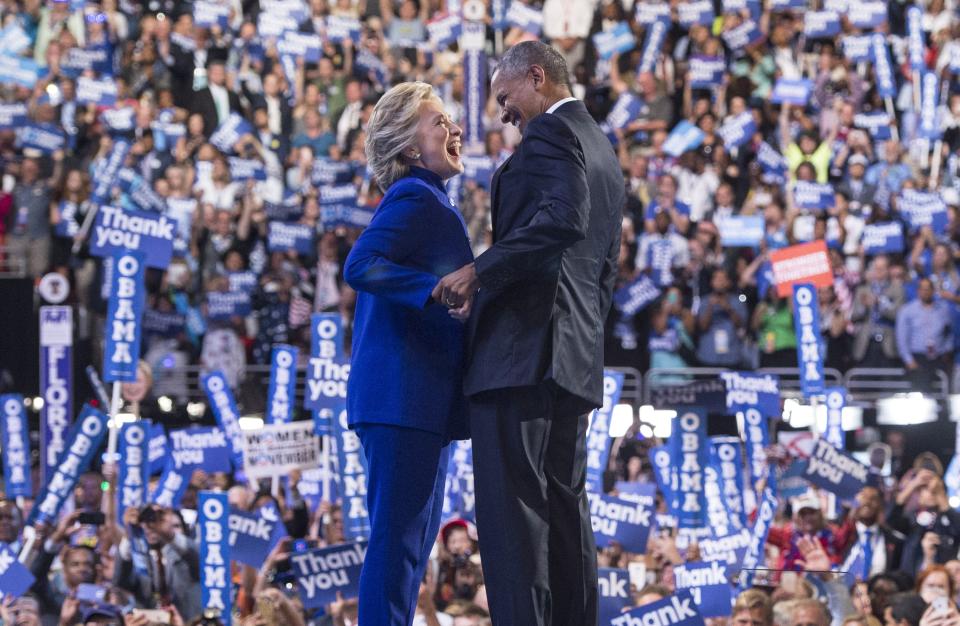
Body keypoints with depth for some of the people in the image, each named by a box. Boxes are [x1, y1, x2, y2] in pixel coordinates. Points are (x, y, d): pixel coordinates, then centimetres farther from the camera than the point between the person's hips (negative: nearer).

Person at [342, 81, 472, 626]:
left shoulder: (426, 202, 21)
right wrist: (438, 289, -31)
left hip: (422, 398, 11)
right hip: (404, 394, -11)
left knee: (414, 539, 12)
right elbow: (360, 267, -24)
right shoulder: (415, 200, -10)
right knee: (399, 536, -11)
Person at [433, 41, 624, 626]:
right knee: (564, 506, 9)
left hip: (523, 343, -10)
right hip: (576, 360, 10)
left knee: (511, 506, -12)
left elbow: (563, 217, -23)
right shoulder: (605, 155, 24)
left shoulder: (551, 130, -5)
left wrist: (480, 271, -20)